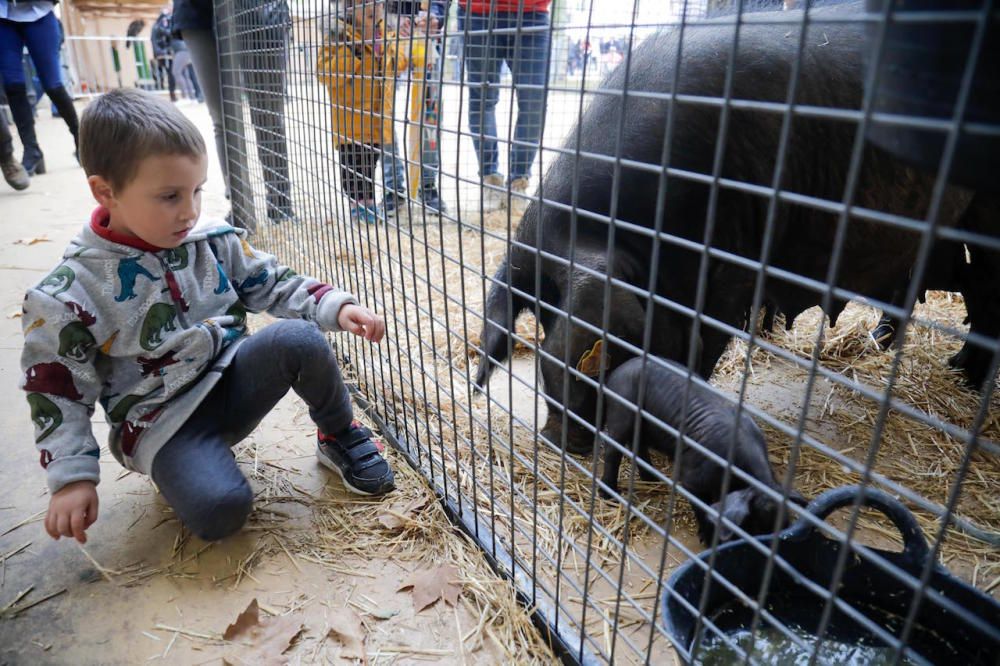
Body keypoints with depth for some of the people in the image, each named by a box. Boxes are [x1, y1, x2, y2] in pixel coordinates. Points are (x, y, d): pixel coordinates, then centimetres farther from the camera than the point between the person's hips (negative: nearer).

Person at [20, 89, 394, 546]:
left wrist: (337, 307, -11)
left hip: (233, 381, 3)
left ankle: (340, 435, -2)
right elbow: (58, 392, -4)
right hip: (161, 422, -3)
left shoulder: (216, 242, -3)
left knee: (299, 338, -26)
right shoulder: (67, 296, -12)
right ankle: (178, 467, 9)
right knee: (218, 510, -28)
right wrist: (72, 477, -8)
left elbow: (275, 284, 6)